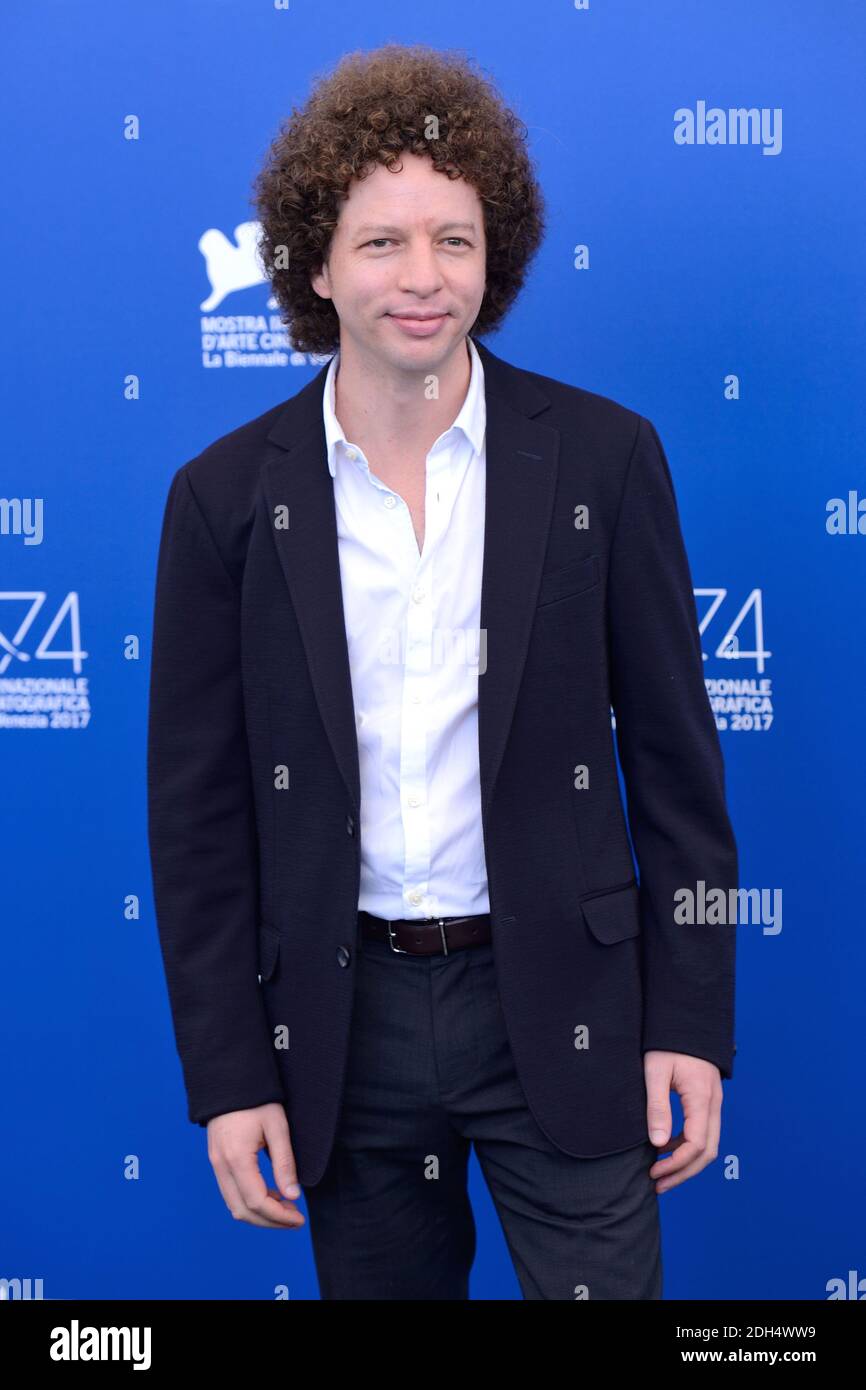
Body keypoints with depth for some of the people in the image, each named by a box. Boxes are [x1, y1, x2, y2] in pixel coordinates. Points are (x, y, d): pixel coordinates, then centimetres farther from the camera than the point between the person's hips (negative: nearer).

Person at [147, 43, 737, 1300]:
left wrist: (691, 1024, -3)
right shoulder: (227, 495, -4)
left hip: (561, 1008, -1)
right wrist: (228, 1076, -2)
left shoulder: (603, 456, -5)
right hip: (346, 1023, 2)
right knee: (380, 1279, 18)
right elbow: (198, 810, 0)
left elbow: (673, 760, -1)